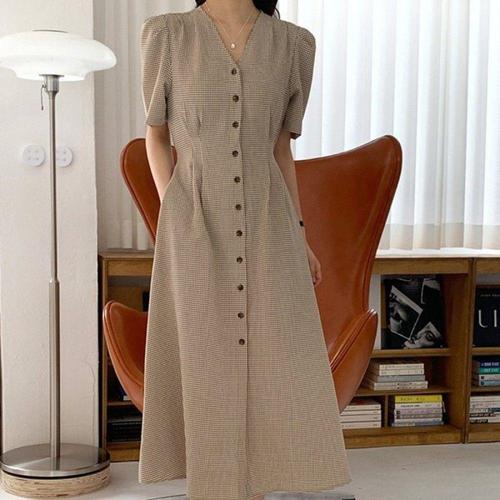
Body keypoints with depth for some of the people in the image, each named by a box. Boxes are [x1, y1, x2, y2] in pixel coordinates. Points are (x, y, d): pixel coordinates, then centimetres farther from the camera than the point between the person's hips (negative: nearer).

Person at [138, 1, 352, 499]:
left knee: (273, 363, 2)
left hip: (266, 226, 2)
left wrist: (298, 234, 9)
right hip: (196, 229, -2)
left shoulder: (294, 43, 5)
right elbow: (157, 135, 8)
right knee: (206, 365, 4)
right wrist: (177, 215, 0)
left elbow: (282, 148, 12)